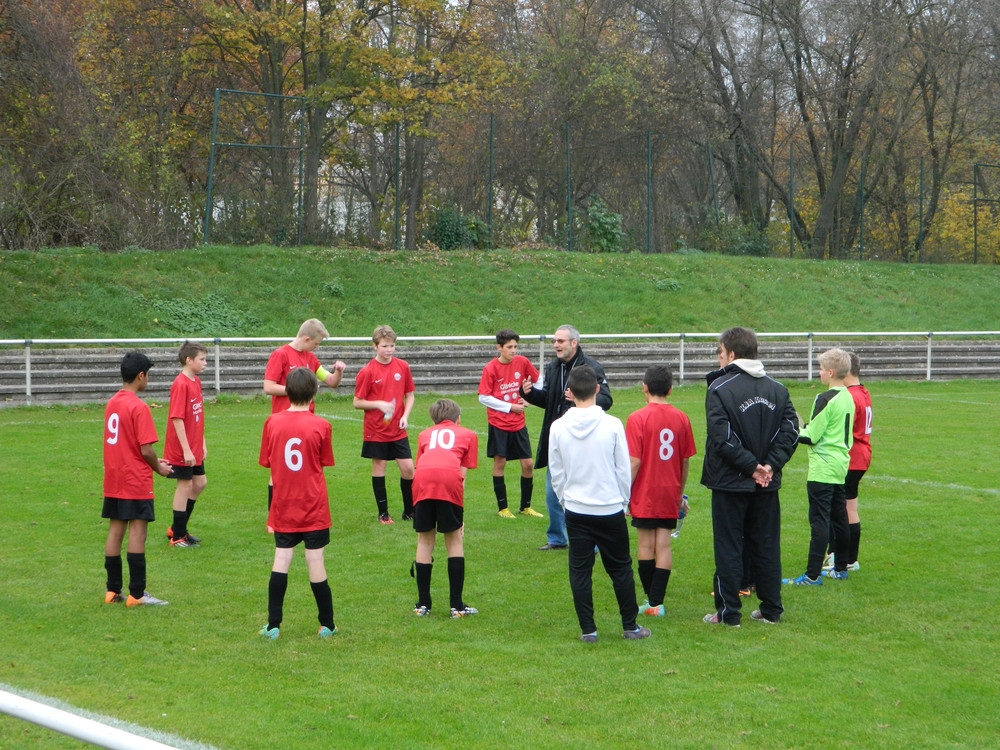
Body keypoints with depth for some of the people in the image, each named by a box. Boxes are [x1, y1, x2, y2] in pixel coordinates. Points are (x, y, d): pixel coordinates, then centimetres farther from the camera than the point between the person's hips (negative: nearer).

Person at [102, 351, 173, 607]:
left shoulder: (112, 403, 8)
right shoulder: (139, 407, -17)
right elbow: (146, 449, -19)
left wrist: (153, 461, 16)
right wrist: (158, 468, 0)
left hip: (113, 480, 8)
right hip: (136, 481, -8)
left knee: (115, 531, 11)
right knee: (137, 533, -3)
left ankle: (113, 591, 16)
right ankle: (137, 594, -1)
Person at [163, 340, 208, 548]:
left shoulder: (196, 382, 9)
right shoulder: (181, 385, -19)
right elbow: (177, 418, -22)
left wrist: (202, 444, 15)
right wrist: (186, 450, -22)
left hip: (194, 448, 9)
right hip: (182, 449, -9)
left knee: (200, 482, 15)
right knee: (185, 485, 0)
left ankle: (177, 528, 27)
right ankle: (178, 537, 12)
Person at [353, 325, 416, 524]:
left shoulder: (402, 367, 1)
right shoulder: (367, 372, -10)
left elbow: (409, 395, 10)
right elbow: (357, 402, -7)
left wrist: (405, 416, -5)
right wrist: (379, 404, -20)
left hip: (398, 430, 3)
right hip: (376, 430, -3)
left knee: (408, 468, -1)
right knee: (378, 468, 5)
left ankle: (409, 511, 14)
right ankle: (383, 513, 15)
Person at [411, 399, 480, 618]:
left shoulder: (425, 435, 33)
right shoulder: (468, 435, 28)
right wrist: (459, 515, 19)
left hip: (422, 478, 2)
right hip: (449, 478, -2)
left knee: (425, 540, 14)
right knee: (454, 539, 12)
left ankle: (423, 604, 18)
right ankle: (457, 606, 13)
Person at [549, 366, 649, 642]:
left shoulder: (558, 428, -6)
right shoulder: (612, 425, -10)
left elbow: (555, 473, 2)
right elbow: (624, 469, -3)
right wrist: (624, 500, 12)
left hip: (575, 510, 1)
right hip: (611, 509, -1)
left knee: (580, 571, 7)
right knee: (620, 569, 10)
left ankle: (588, 629, 7)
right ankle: (630, 626, 15)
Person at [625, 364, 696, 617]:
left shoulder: (637, 419, -12)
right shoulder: (681, 419, 0)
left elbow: (634, 462, -15)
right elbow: (686, 460, 6)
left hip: (645, 492, -3)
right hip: (670, 492, 3)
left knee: (646, 545, 6)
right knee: (664, 545, 4)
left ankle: (651, 599, 11)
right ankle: (657, 603, 2)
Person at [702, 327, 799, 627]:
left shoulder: (720, 388, -11)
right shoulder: (777, 389, 6)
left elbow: (722, 438, -18)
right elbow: (791, 431, -1)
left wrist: (751, 466, -12)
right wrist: (769, 465, -5)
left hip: (730, 482, -5)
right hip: (768, 485, 5)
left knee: (728, 548, 2)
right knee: (767, 546, 12)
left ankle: (728, 612, 4)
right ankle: (771, 610, 16)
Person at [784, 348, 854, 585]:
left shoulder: (825, 399, -16)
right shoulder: (848, 398, 10)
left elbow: (812, 436, -16)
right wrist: (805, 428, 19)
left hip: (822, 469, -9)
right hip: (841, 467, 9)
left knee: (819, 521, -9)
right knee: (839, 518, 15)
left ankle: (812, 575, -9)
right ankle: (840, 568, 23)